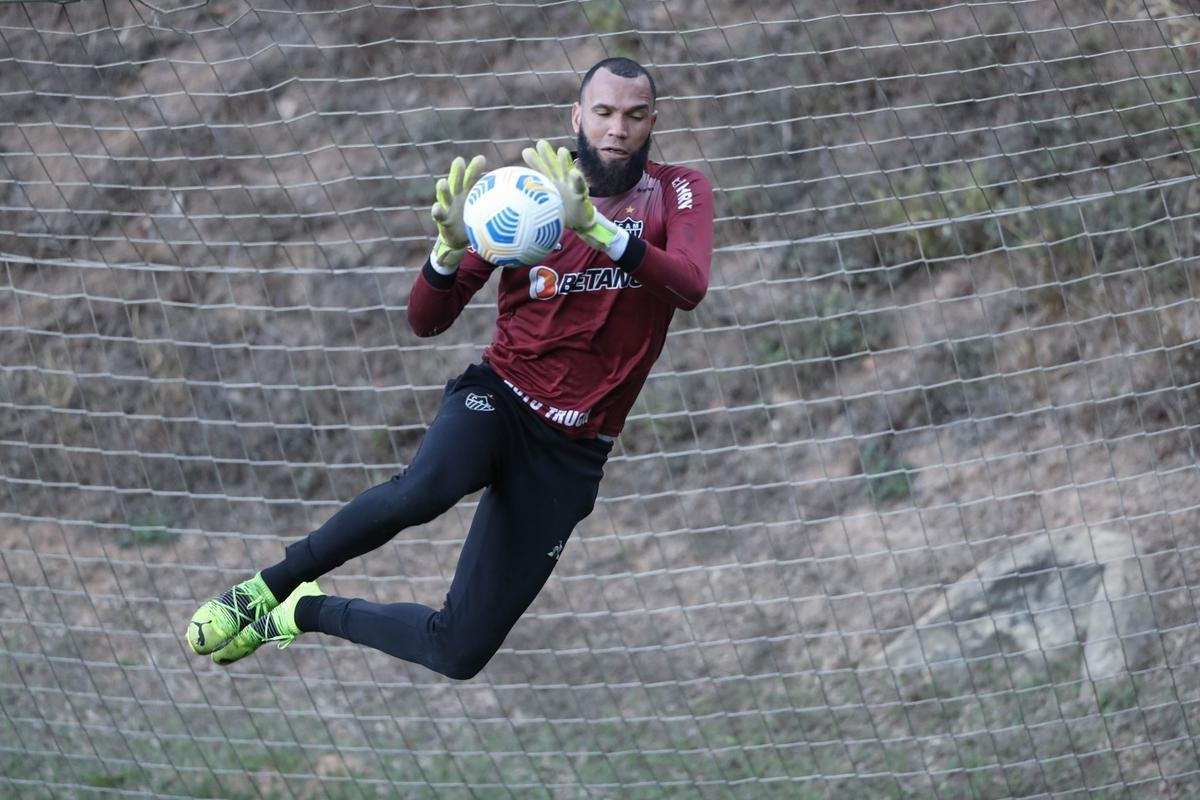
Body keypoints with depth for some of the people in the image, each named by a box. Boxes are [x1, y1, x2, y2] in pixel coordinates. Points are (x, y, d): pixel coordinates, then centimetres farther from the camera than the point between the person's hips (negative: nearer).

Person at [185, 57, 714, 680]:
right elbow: (426, 321, -5)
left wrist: (594, 227, -40)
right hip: (498, 396, -1)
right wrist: (452, 247, -26)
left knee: (459, 654, -1)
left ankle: (307, 611, 25)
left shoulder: (677, 194, -3)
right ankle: (269, 585, -17)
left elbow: (690, 286, -26)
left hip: (571, 451, 1)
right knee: (422, 491, -39)